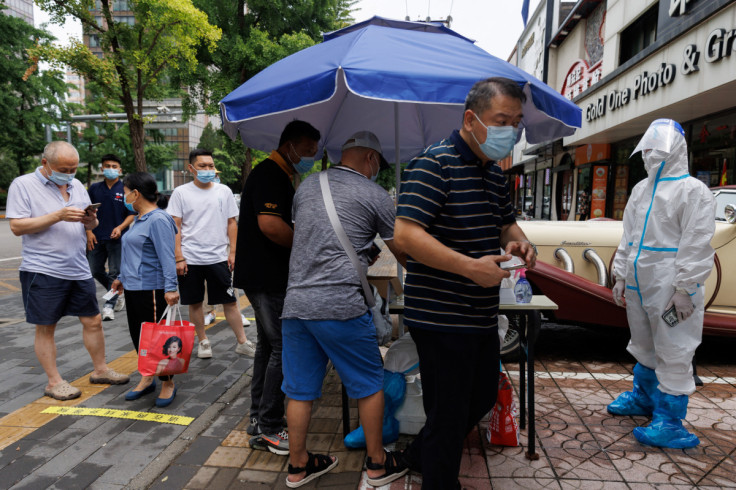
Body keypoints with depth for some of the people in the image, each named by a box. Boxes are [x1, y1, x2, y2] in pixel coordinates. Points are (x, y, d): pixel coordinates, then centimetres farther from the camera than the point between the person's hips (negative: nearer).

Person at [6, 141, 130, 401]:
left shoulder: (77, 186, 11)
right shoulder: (23, 185, -5)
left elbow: (90, 224, 17)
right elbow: (16, 226, -12)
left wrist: (91, 220, -7)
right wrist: (58, 216, -21)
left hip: (79, 269, 5)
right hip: (42, 271, -5)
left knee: (93, 321, 10)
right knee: (45, 328, 6)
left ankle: (100, 369, 24)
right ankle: (54, 381, 18)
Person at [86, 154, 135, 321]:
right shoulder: (94, 188, 7)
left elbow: (132, 214, -1)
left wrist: (120, 227, -16)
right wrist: (89, 232, 0)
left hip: (117, 238, -4)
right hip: (96, 238, 4)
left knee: (114, 273, 0)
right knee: (95, 271, 11)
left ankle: (109, 306, 8)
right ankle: (118, 294, 31)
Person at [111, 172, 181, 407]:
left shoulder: (158, 220, -16)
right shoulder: (140, 219, 14)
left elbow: (167, 257, -22)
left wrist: (171, 288, -28)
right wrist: (122, 277, 30)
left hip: (151, 289, -10)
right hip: (133, 288, 10)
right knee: (137, 334, 16)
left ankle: (168, 383, 16)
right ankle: (147, 378, 31)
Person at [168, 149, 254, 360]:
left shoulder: (224, 191, 6)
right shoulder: (181, 193, 2)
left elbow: (231, 223, 9)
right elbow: (175, 227, -1)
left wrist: (233, 251, 2)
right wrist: (179, 258, -7)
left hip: (218, 257, 1)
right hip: (190, 259, 0)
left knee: (230, 300, 3)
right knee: (195, 302, 10)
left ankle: (242, 342, 12)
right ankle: (203, 341, 26)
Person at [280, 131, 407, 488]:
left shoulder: (306, 186, 15)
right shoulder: (374, 195, -1)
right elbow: (402, 253, 5)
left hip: (295, 301, 6)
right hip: (341, 305, -5)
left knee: (300, 389, 15)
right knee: (369, 384, 13)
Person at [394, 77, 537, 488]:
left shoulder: (495, 174, 12)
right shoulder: (435, 164, -15)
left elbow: (507, 224, 23)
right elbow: (406, 235, -24)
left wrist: (518, 242, -1)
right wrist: (470, 267, -29)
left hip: (483, 315, 10)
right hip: (441, 317, -9)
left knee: (482, 399, 24)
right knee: (448, 416, 5)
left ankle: (420, 456, 46)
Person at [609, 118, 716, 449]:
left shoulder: (693, 191, -9)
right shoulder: (641, 190, 13)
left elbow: (696, 246, -14)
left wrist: (684, 288, -18)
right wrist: (620, 276, 12)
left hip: (670, 290, -7)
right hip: (638, 286, 8)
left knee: (673, 355, 1)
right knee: (644, 347, 21)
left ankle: (670, 424, 11)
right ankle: (643, 397, 39)